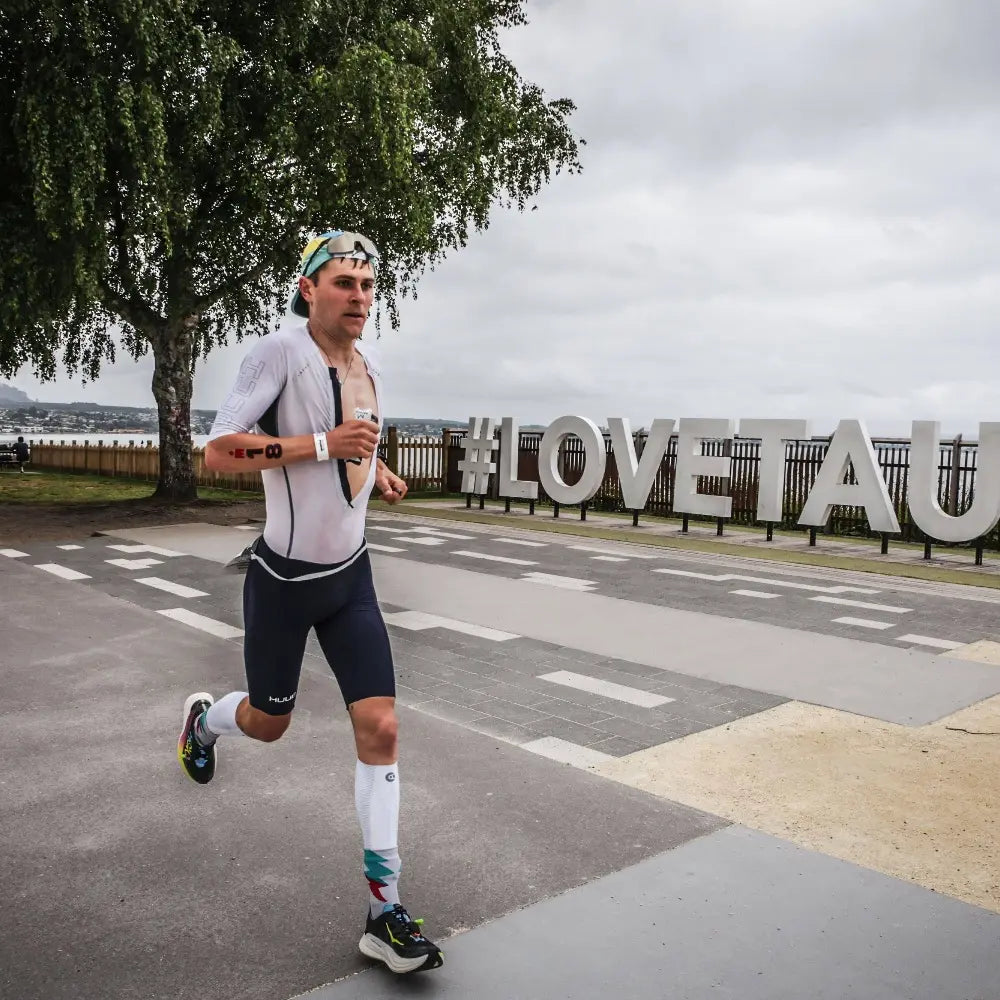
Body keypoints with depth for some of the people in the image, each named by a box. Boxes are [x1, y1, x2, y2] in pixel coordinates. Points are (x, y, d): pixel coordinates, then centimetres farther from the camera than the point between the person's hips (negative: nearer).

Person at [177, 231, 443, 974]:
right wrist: (321, 445, -31)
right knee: (268, 722, 14)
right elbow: (217, 452, -25)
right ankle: (203, 719, 53)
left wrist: (376, 470, 8)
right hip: (285, 577, -5)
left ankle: (386, 910, 4)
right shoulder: (279, 353, -17)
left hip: (350, 576, 5)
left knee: (380, 725, -5)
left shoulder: (368, 367, 5)